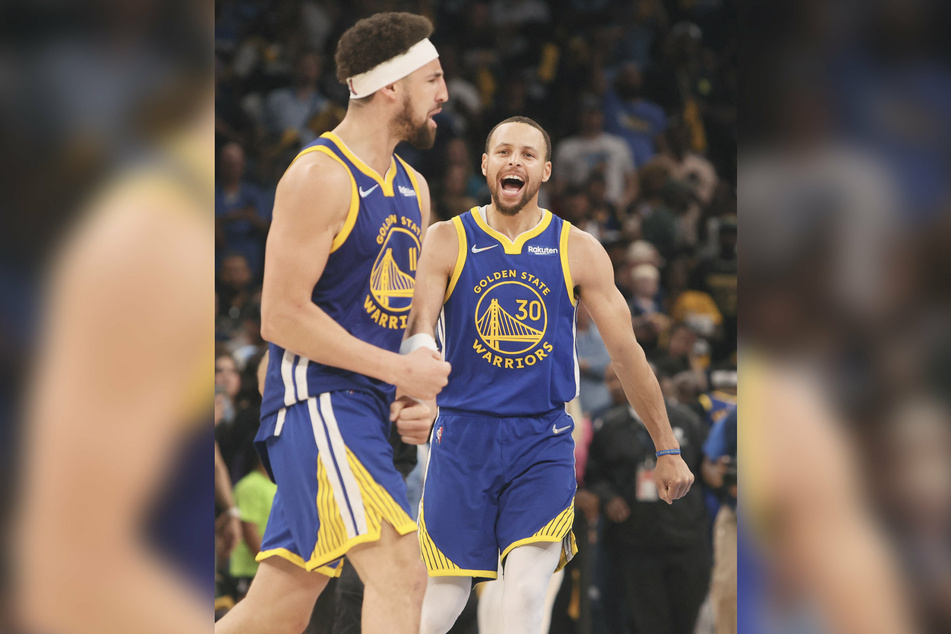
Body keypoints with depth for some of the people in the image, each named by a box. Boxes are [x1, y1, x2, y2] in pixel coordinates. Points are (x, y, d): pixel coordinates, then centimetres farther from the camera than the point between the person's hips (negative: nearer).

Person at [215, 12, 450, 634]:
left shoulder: (413, 188, 17)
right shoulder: (319, 176, -11)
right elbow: (281, 316, -16)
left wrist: (421, 395, 13)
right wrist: (397, 369, -16)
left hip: (364, 411, 9)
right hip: (315, 401, -9)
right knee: (400, 572, -21)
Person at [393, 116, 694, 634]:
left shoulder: (578, 251, 3)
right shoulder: (447, 242, 1)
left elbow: (626, 351, 9)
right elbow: (417, 330, -12)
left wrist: (667, 449, 12)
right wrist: (407, 397, -34)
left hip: (544, 443, 0)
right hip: (463, 436, 0)